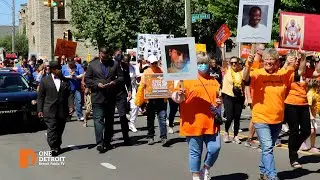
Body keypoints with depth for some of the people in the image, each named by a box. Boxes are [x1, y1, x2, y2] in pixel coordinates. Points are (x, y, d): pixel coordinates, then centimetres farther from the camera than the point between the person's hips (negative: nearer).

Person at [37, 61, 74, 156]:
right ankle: (53, 148, -3)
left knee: (60, 130, 10)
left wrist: (71, 106, -6)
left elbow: (70, 94, 7)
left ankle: (58, 146, 23)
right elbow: (40, 96, 3)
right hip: (50, 110, -3)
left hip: (63, 110, 3)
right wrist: (40, 110, -1)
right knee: (52, 129, -7)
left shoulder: (65, 80, 9)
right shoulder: (45, 80, 2)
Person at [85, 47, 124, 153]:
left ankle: (107, 142, 22)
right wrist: (97, 84, -12)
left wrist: (115, 82, -11)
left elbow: (121, 77, 10)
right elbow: (87, 79, 4)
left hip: (111, 97, 3)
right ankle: (99, 143, -15)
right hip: (97, 97, -3)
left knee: (109, 120, 11)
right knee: (98, 120, -11)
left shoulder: (115, 64, 10)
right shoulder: (92, 65, 6)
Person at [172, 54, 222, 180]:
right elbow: (177, 98, -6)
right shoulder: (187, 79, -3)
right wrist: (178, 95, -28)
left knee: (215, 148, 1)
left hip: (211, 123, 4)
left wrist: (219, 102, 2)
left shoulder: (214, 81, 13)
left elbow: (218, 97, 25)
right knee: (195, 152, 5)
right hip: (194, 123, -4)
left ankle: (206, 170, 27)